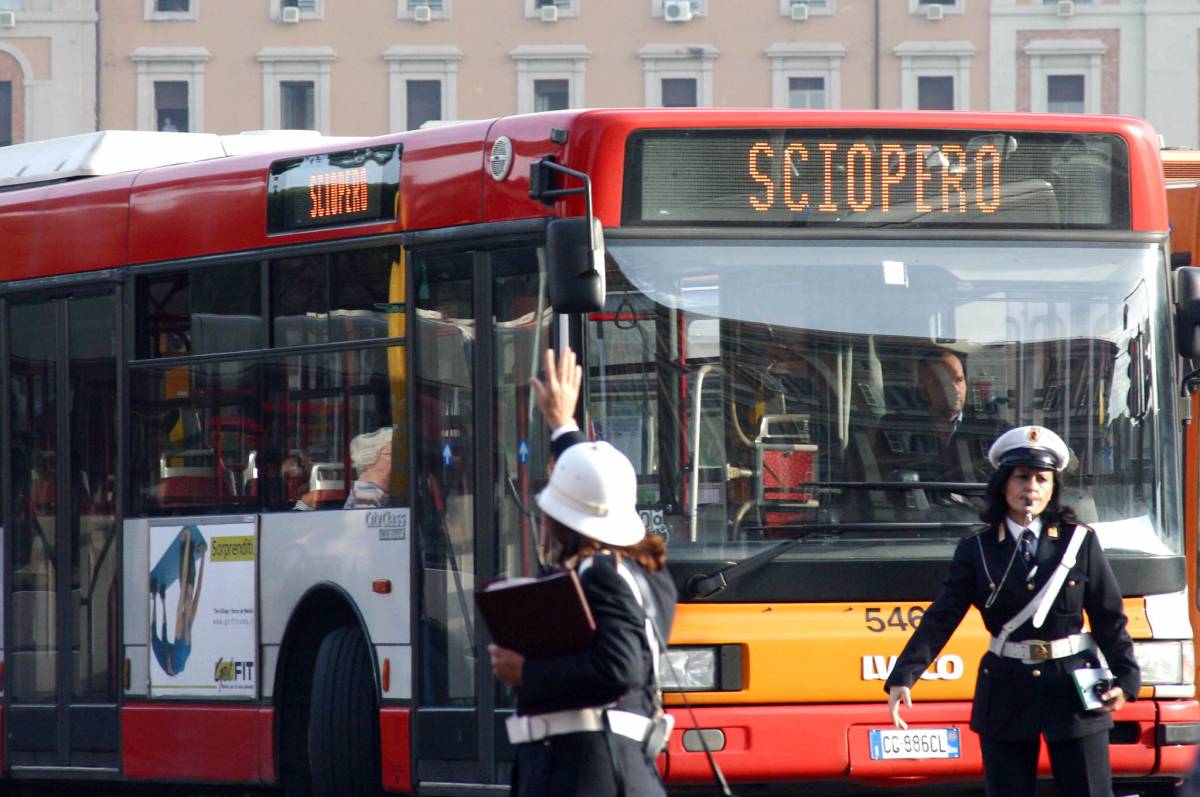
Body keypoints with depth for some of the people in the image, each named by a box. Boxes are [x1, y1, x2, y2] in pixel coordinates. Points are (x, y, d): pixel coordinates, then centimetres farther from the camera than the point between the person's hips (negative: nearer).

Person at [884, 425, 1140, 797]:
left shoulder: (1080, 542, 2)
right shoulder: (977, 549, 2)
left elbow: (1109, 618, 3)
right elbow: (940, 619, -3)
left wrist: (1125, 680, -10)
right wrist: (902, 678, -15)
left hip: (1074, 688, -1)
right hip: (1006, 693, 1)